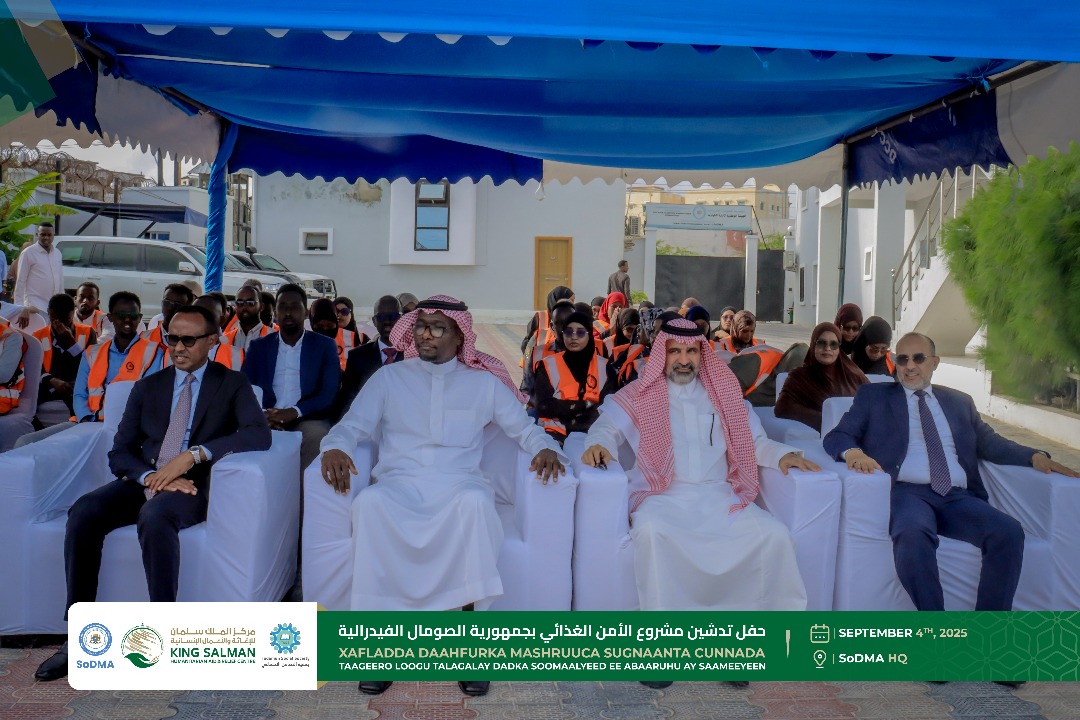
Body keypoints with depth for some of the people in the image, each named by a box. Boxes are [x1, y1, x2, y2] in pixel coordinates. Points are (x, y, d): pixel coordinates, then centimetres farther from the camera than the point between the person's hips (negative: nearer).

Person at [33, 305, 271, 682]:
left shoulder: (232, 385, 6)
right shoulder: (147, 387, 17)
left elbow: (259, 434, -12)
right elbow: (119, 453, 11)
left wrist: (192, 455, -22)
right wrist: (152, 477, -13)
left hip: (193, 485, -4)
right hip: (144, 481, 4)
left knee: (155, 517, -36)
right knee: (83, 513, -25)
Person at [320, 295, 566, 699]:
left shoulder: (484, 382, 15)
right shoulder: (389, 378, 15)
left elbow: (523, 428, 16)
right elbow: (353, 424, 8)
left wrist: (546, 447, -6)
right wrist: (335, 446, -14)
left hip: (458, 484, 0)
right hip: (399, 483, 1)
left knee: (475, 501, -38)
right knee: (369, 503, -36)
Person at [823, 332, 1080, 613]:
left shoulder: (960, 401, 25)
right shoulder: (874, 395, 16)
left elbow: (990, 442, 18)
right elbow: (836, 437, 8)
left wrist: (1035, 456, -2)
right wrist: (852, 451, -16)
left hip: (958, 498, 3)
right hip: (906, 492, -3)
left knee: (1009, 532, -26)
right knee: (913, 535, -37)